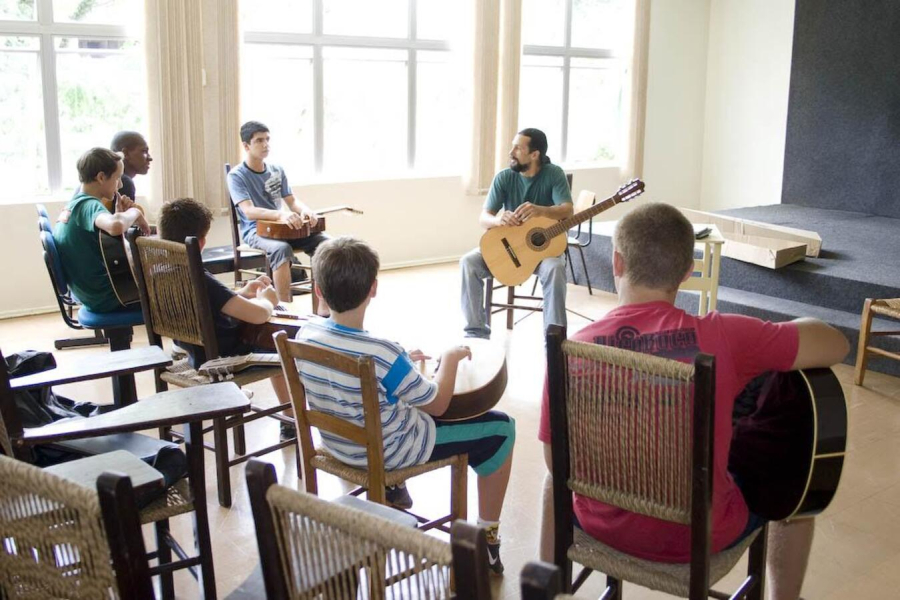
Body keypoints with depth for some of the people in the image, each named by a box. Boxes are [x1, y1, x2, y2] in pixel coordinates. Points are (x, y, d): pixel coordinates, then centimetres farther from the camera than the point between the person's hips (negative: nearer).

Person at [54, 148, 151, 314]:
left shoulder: (72, 204, 10)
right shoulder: (89, 205, -19)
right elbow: (116, 227, -42)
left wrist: (120, 214, 3)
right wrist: (134, 213, -21)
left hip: (90, 295, 9)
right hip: (106, 298, -9)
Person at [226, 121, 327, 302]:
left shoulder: (277, 171, 10)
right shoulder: (237, 176, -8)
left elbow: (292, 201, 11)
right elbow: (249, 211, -21)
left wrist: (306, 211, -15)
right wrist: (281, 214, -37)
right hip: (255, 231, -5)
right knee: (282, 249, -39)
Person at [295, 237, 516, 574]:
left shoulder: (305, 335, -13)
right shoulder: (384, 354, -32)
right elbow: (437, 405, -17)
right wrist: (451, 358, -2)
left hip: (337, 442, 7)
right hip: (387, 453, -7)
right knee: (502, 429, 5)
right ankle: (487, 538, 14)